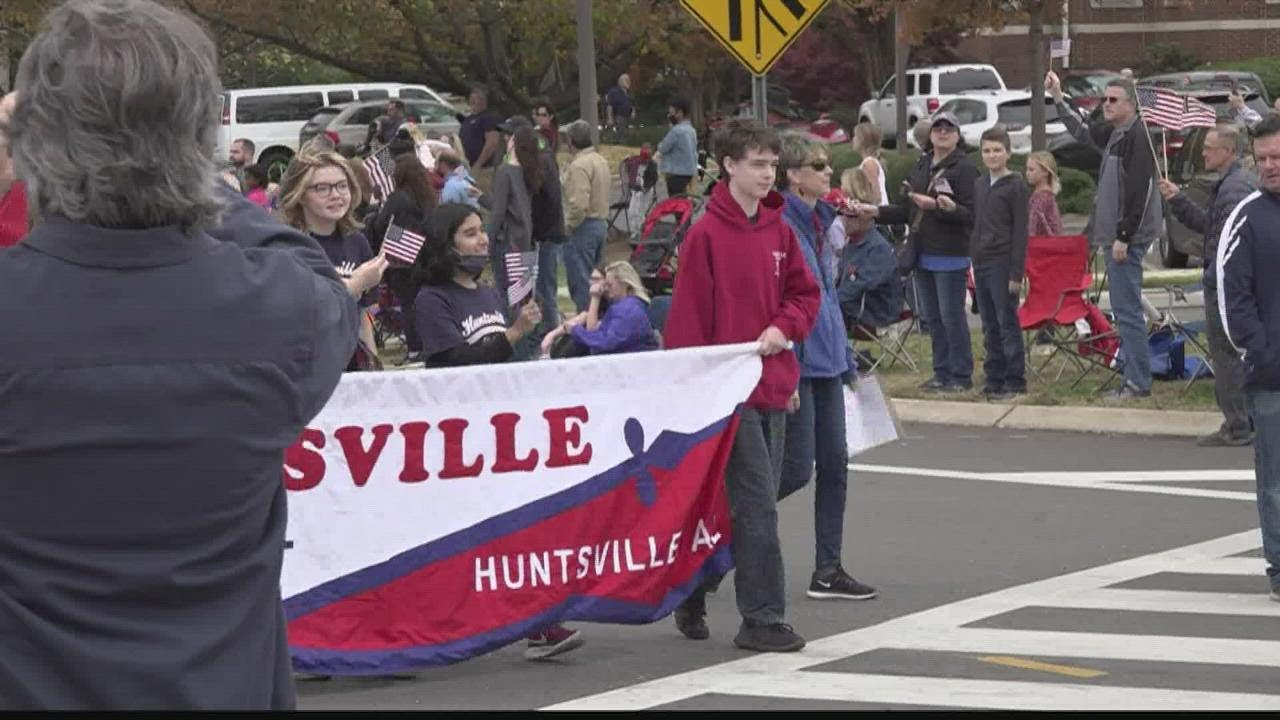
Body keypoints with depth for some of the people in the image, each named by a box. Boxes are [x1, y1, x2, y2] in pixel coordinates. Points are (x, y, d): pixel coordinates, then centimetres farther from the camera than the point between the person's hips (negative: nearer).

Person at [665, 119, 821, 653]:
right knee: (756, 504, -9)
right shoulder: (706, 234, -10)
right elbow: (688, 316, -10)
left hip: (773, 385, 7)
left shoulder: (778, 230, 10)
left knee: (751, 502, 12)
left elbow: (805, 293, 16)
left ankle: (691, 596, 26)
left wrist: (783, 329, -4)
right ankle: (763, 619, -5)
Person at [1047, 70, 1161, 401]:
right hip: (1117, 235, 10)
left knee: (1127, 308, -10)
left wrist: (1123, 236, -21)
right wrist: (1059, 100, 32)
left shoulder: (1136, 136, -14)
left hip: (1129, 236, -10)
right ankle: (1136, 377, 16)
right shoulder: (1114, 134, 15)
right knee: (1125, 308, 12)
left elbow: (1138, 191, -20)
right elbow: (1083, 133, 36)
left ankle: (1138, 382, -8)